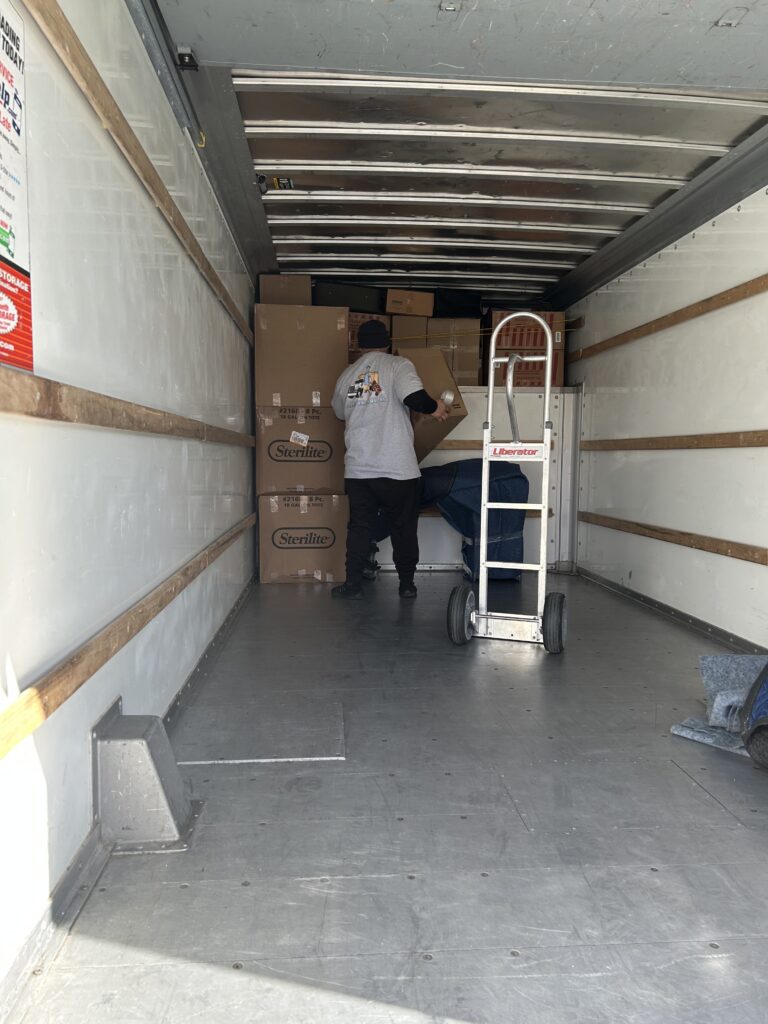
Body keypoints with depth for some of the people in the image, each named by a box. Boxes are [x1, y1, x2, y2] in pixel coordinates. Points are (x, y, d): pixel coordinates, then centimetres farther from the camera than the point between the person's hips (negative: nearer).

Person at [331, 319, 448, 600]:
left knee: (359, 526, 12)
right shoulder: (398, 365, -4)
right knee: (404, 526, 10)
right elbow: (415, 397, -21)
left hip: (357, 469, 4)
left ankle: (353, 584, 13)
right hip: (397, 469, -3)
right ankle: (407, 584, 17)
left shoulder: (347, 376, 11)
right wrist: (434, 407, -1)